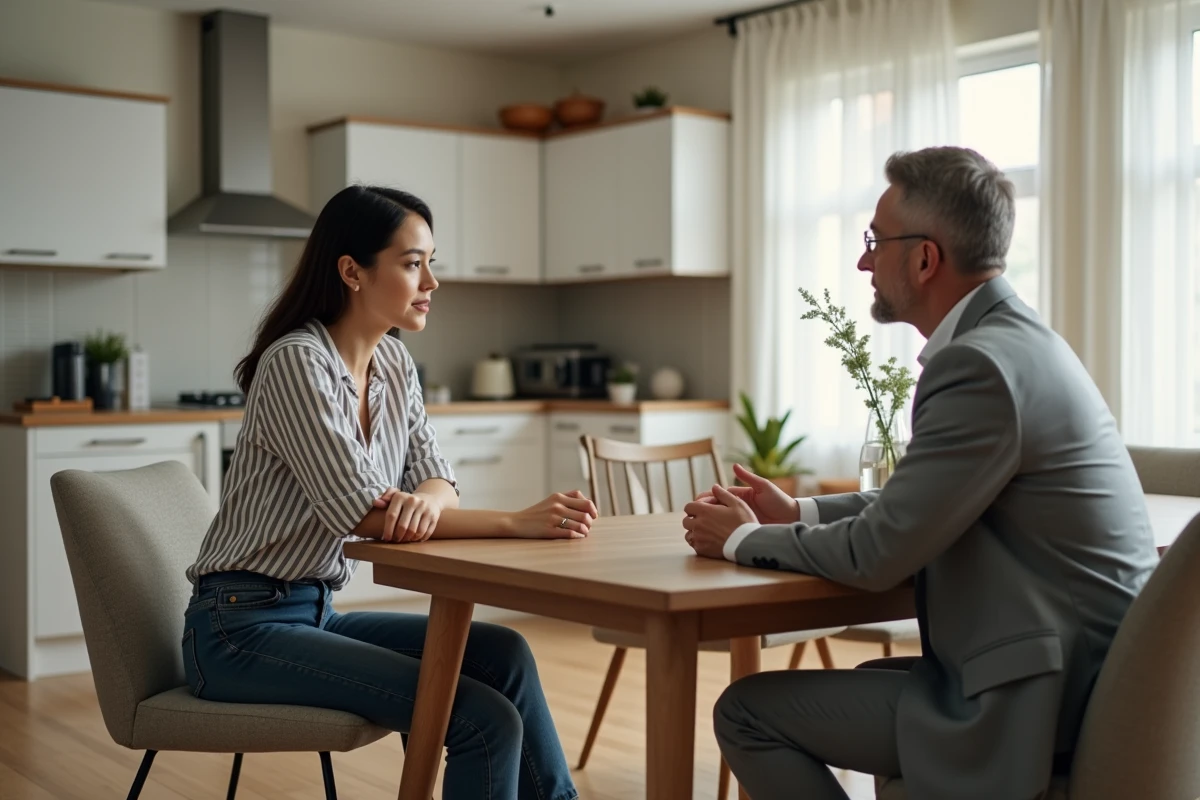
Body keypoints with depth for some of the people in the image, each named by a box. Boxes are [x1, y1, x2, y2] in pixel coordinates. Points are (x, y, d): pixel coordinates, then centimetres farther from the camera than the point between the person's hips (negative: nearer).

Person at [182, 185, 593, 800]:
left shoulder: (393, 363, 6)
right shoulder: (296, 361, -18)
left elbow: (437, 478, 5)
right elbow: (360, 513, -24)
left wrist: (424, 500, -20)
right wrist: (516, 523, -26)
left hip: (316, 611, 8)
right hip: (241, 628, -8)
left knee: (501, 652, -6)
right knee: (486, 719, -18)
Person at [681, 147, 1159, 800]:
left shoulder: (980, 364, -22)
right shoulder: (1015, 340, 9)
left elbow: (876, 553, -18)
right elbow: (916, 506, 19)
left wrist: (744, 540, -2)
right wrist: (796, 513, 12)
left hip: (1033, 705, -10)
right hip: (1074, 671, 10)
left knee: (747, 713, -5)